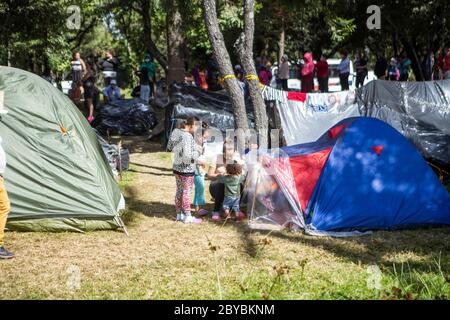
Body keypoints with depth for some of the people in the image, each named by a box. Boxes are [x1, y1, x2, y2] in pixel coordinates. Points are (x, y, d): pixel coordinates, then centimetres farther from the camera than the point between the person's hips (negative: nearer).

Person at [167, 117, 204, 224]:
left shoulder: (176, 132, 1)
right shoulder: (187, 137, -25)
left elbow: (169, 148, 13)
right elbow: (187, 156, -28)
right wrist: (197, 161, -13)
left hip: (177, 167, 8)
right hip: (187, 170, -8)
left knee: (179, 191, 17)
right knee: (187, 192, 3)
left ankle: (179, 214, 27)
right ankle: (187, 217, 13)